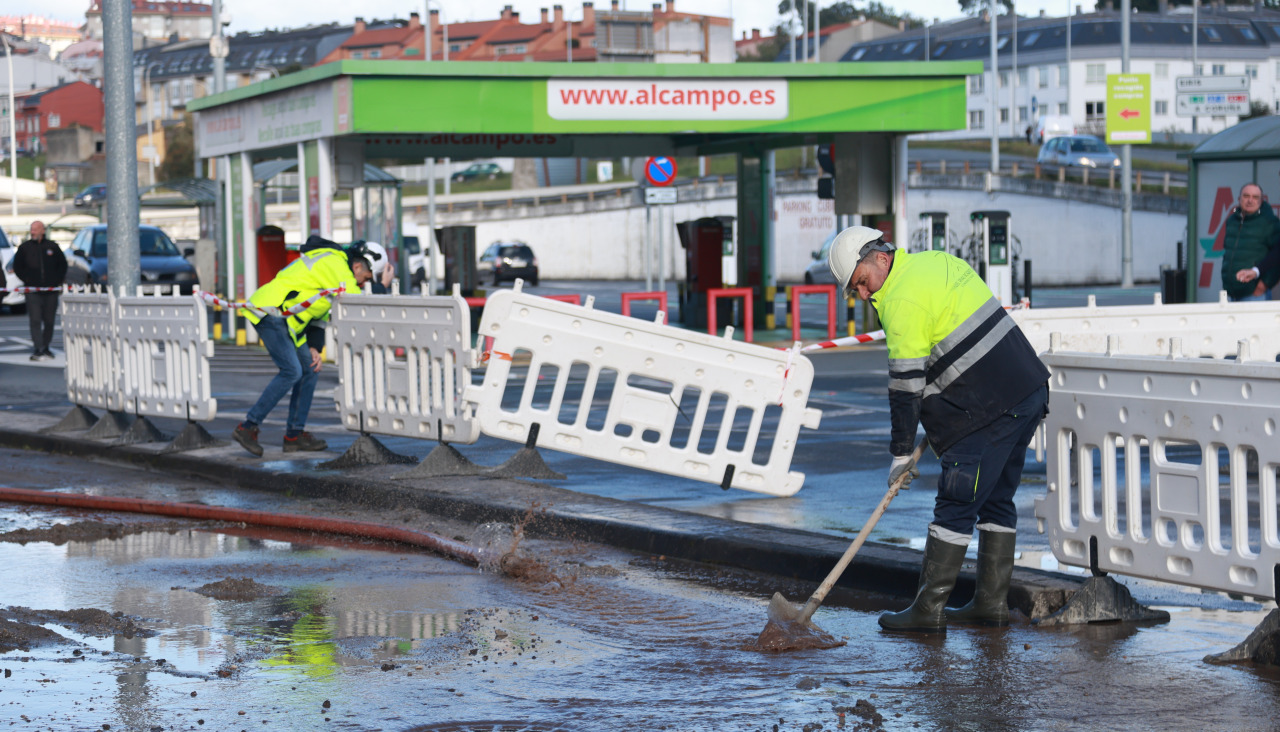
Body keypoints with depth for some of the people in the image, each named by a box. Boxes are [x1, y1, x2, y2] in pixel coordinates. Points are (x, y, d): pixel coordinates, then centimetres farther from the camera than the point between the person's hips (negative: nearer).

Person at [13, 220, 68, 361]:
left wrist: (58, 281, 3)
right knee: (35, 320, -10)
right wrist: (27, 280, -1)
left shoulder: (52, 247, 7)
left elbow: (62, 265, 14)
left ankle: (45, 348, 19)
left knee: (49, 321, 7)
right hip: (33, 291, -2)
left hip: (51, 290, 2)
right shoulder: (25, 248, 5)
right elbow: (17, 267, 9)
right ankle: (37, 350, -13)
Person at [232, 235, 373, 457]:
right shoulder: (334, 263, -13)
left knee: (310, 369, 10)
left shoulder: (334, 265, 21)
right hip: (269, 312, -11)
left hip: (283, 319, 11)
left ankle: (295, 434, 11)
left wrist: (314, 348, 12)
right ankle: (247, 428, -13)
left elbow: (318, 316, 23)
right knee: (291, 371, -17)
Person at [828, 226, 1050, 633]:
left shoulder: (902, 300, -14)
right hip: (1028, 391, 10)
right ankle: (992, 603, 19)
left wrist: (901, 454, -3)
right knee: (996, 500, 15)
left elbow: (906, 386, -12)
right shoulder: (941, 262, 14)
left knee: (955, 506, -6)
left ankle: (929, 610, -3)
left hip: (991, 411, -10)